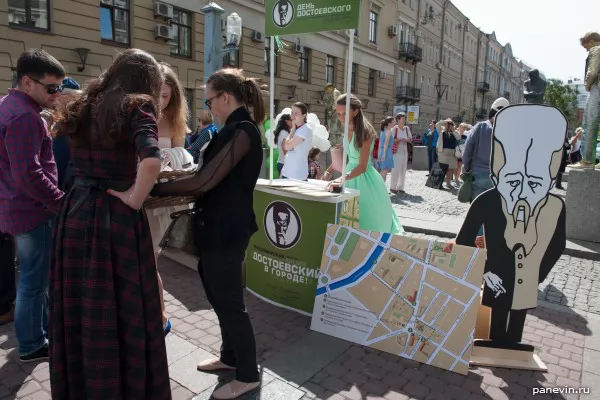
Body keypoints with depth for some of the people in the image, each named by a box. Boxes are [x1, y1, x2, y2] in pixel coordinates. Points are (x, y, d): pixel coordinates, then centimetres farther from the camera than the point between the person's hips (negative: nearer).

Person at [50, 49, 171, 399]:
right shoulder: (138, 106, -8)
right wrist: (135, 199, -13)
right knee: (124, 309, 7)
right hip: (116, 218, -7)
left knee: (79, 307, 18)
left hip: (75, 212, 7)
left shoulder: (84, 106, 12)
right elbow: (152, 159, -26)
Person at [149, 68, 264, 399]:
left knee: (229, 302, 3)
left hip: (226, 230, -10)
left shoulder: (242, 131, -19)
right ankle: (231, 356, 41)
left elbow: (204, 182, -23)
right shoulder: (237, 128, 13)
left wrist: (152, 189, -15)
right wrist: (175, 180, 9)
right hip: (220, 227, 10)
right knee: (221, 297, 21)